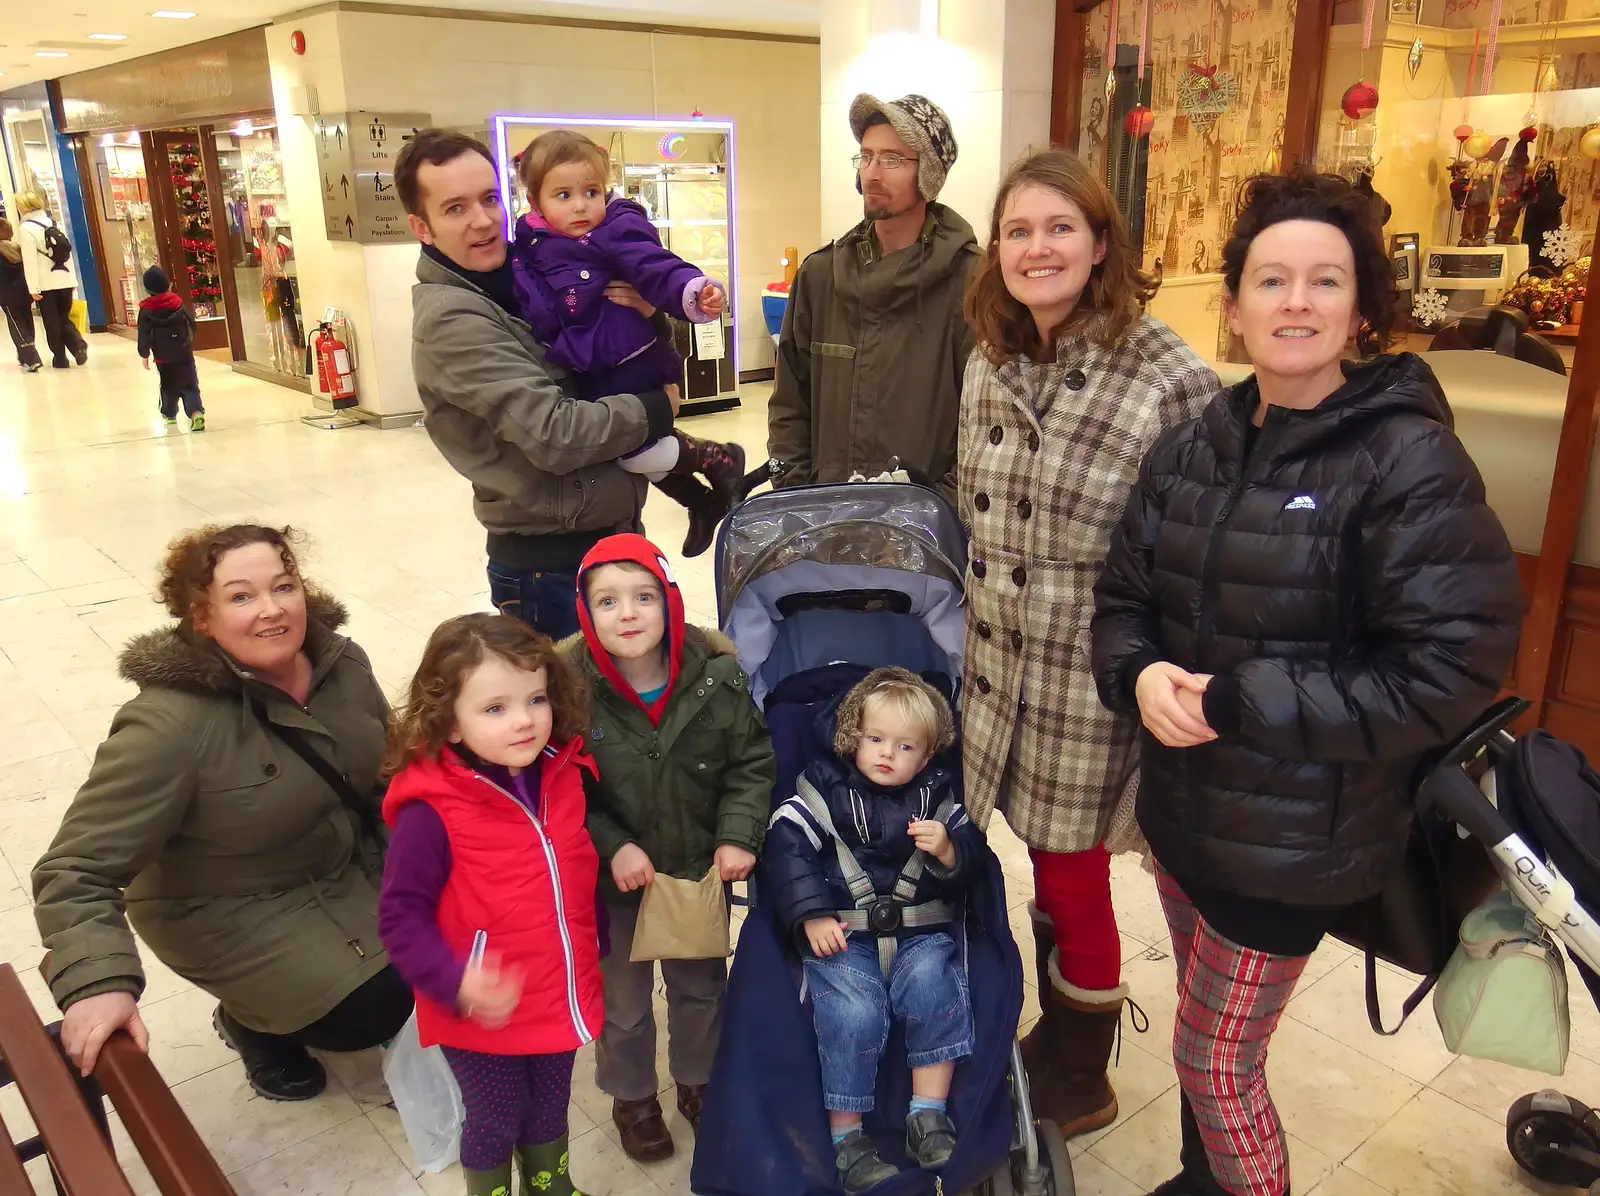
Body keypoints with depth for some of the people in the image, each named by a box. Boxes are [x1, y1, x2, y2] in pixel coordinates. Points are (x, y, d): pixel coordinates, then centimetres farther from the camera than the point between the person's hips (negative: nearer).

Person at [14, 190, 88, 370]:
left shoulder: (26, 228, -10)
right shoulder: (54, 222, 8)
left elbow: (29, 260, -14)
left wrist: (33, 288, -12)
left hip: (46, 283, -5)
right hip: (65, 279, 5)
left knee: (51, 322, 6)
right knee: (64, 318, 14)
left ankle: (60, 358, 10)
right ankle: (78, 345, -10)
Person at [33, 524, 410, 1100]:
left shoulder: (341, 662, -11)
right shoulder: (171, 725, -30)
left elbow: (390, 763, 6)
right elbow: (77, 869, -27)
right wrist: (99, 983, -40)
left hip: (349, 862, 6)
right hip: (232, 908, -6)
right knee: (373, 1009, -17)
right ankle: (251, 1021, 14)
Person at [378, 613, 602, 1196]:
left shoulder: (564, 775, -8)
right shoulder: (431, 813, -26)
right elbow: (401, 916, -20)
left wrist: (594, 946, 14)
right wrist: (453, 982, -32)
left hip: (560, 999, 5)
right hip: (482, 1016, -5)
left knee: (549, 1113, 27)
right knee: (493, 1124, 19)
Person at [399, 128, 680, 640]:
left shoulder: (520, 281, 9)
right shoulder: (451, 318, -16)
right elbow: (555, 434, -24)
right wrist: (656, 408, -10)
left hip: (610, 538, 8)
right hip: (552, 566, -8)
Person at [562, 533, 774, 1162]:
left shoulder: (718, 677, -17)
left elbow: (752, 764, -7)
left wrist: (738, 834, -18)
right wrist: (611, 847, -23)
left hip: (700, 872, 2)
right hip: (614, 880, -2)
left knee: (702, 988, 25)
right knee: (623, 1001, 21)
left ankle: (698, 1081, 53)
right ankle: (632, 1097, 49)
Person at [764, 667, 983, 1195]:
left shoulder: (937, 795, 9)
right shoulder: (824, 787, 2)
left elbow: (973, 860, 11)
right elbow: (785, 845, -6)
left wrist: (948, 850, -13)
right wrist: (812, 915, -14)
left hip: (920, 930, 2)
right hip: (841, 933, -2)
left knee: (933, 987, -27)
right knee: (852, 1013, -25)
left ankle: (929, 1115, -12)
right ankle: (846, 1137, -8)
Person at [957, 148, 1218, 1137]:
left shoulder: (1171, 378, -17)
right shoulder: (991, 366, 5)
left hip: (1093, 686, -5)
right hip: (1005, 674, 6)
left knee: (1073, 883, 11)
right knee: (1048, 867, 20)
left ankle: (1079, 1085, 37)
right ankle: (1055, 1039, 44)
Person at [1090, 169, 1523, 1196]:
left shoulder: (1410, 463, -18)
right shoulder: (1192, 449, 2)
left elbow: (1447, 672, -22)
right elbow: (1124, 596, 7)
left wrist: (1237, 703, -24)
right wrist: (1140, 674, -16)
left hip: (1297, 840, -6)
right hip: (1183, 807, 6)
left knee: (1215, 1061, 10)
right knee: (1209, 1028, 26)